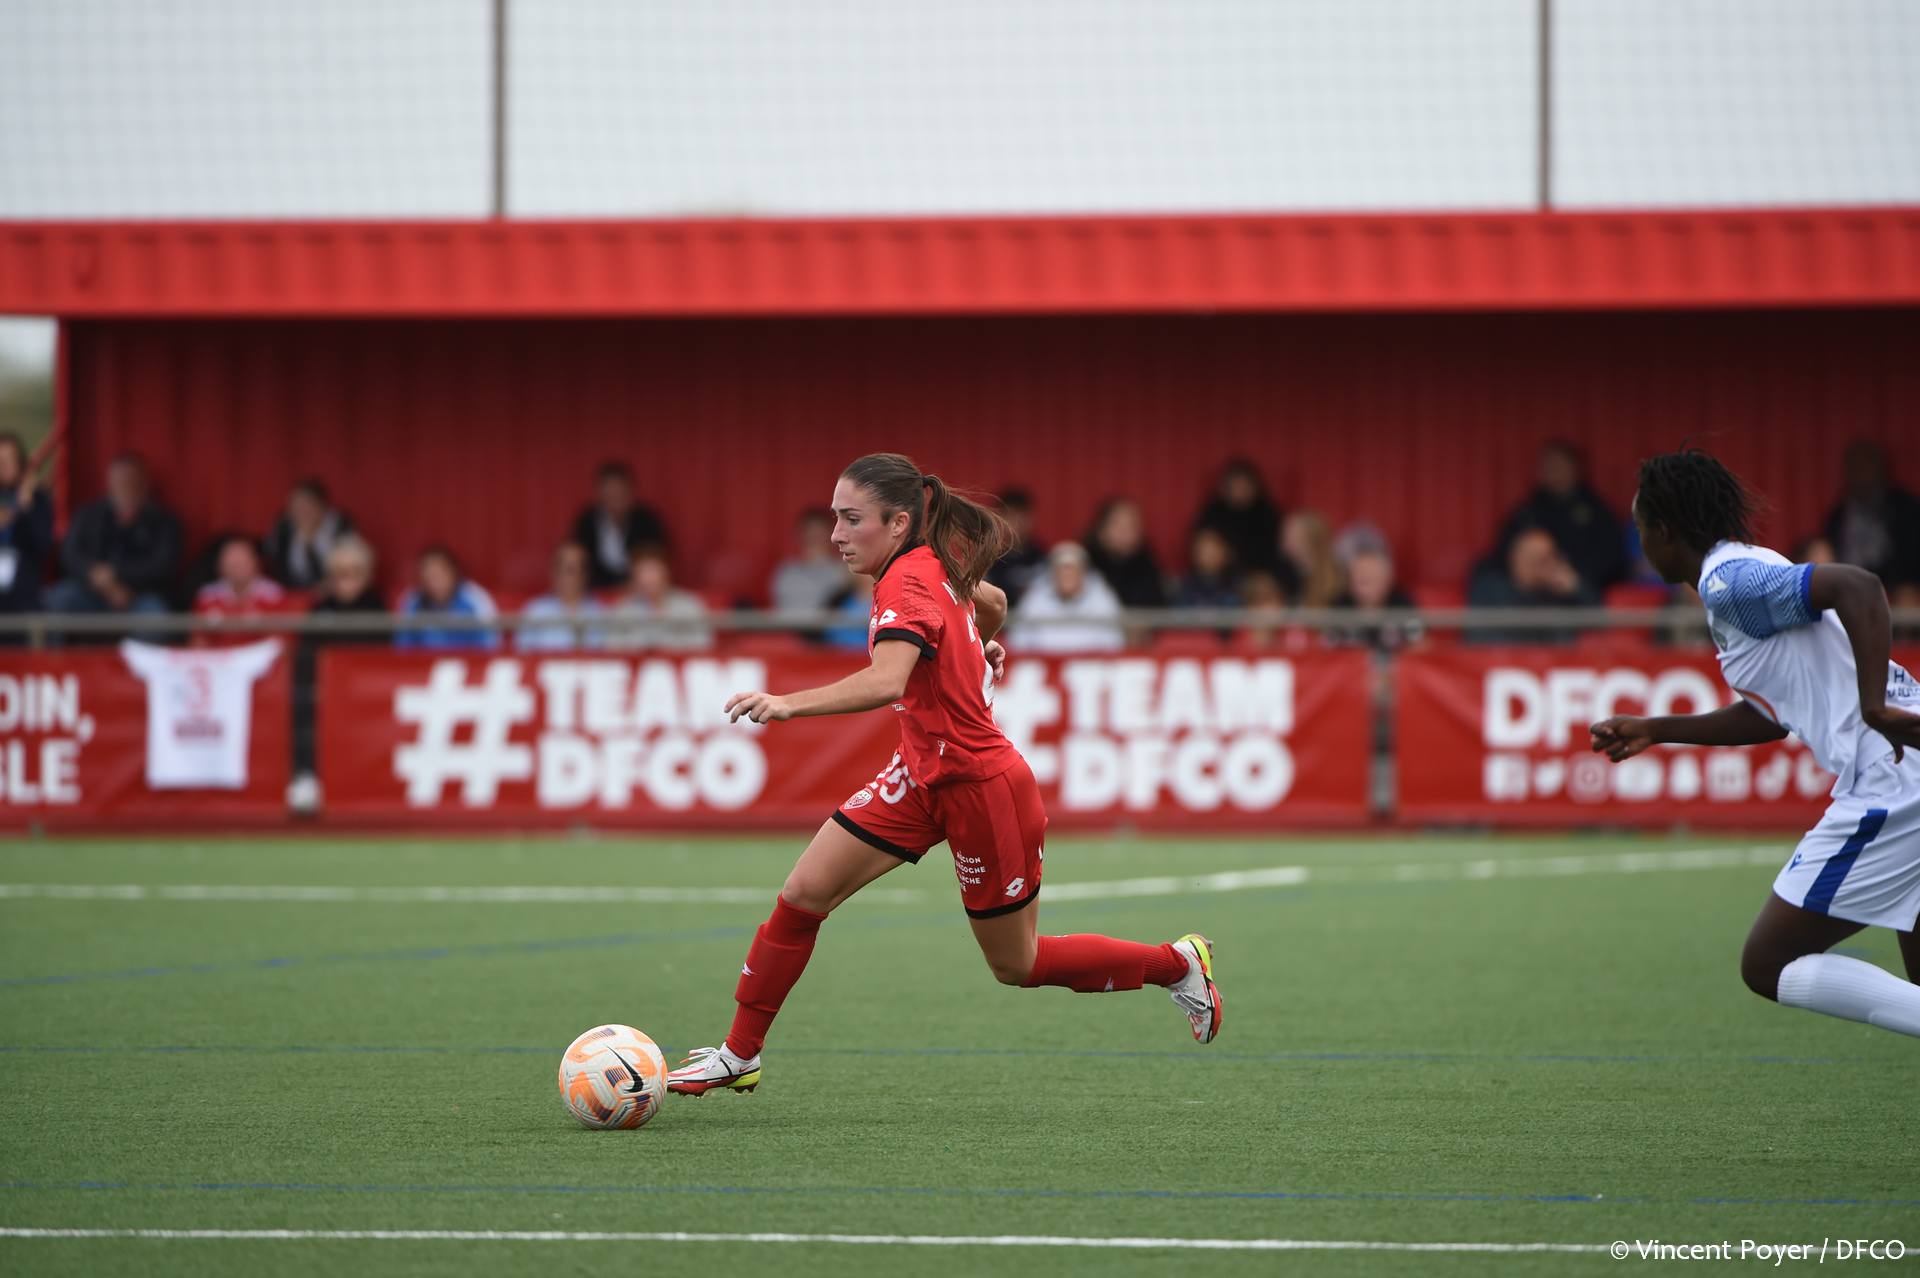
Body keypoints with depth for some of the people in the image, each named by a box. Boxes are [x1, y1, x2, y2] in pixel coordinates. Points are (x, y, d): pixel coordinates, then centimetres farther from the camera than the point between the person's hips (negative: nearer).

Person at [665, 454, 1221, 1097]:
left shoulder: (908, 581, -26)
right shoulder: (940, 566, 0)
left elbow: (886, 681, -44)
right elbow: (993, 601, 22)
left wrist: (788, 704, -53)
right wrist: (982, 644, 44)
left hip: (982, 789, -9)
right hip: (923, 773, 9)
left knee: (1017, 966, 9)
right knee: (803, 894, -4)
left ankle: (1180, 964, 28)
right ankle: (739, 1056, 5)